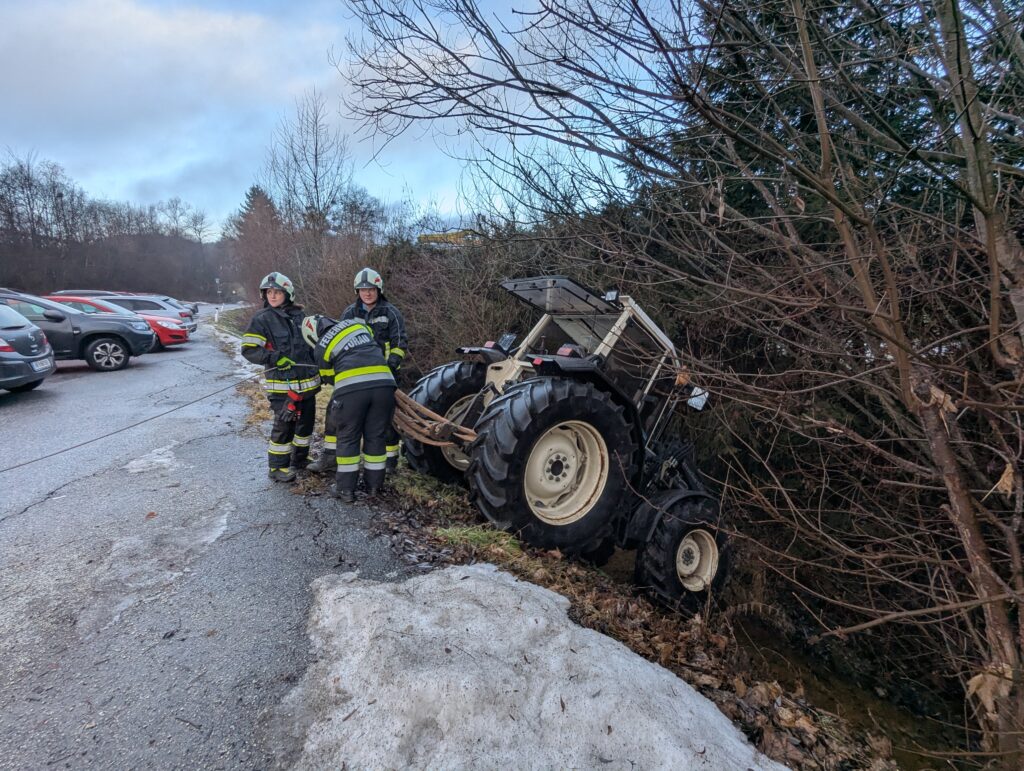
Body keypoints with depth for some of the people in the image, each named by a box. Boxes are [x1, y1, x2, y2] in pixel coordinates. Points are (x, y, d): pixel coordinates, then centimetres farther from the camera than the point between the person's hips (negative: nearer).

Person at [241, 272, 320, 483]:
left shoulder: (299, 316, 9)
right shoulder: (261, 319, -5)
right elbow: (248, 349, -11)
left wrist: (319, 369, 18)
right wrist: (276, 358, -21)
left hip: (307, 381, 6)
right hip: (282, 384, -6)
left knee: (306, 421, 16)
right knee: (284, 425, -6)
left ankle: (300, 458, 35)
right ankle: (278, 467, 10)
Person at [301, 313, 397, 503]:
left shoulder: (321, 348, 14)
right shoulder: (356, 323, 23)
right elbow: (376, 345, 32)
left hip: (351, 387, -3)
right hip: (383, 383, 3)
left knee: (348, 439, 12)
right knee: (376, 437, 13)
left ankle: (346, 489, 17)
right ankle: (374, 485, 23)